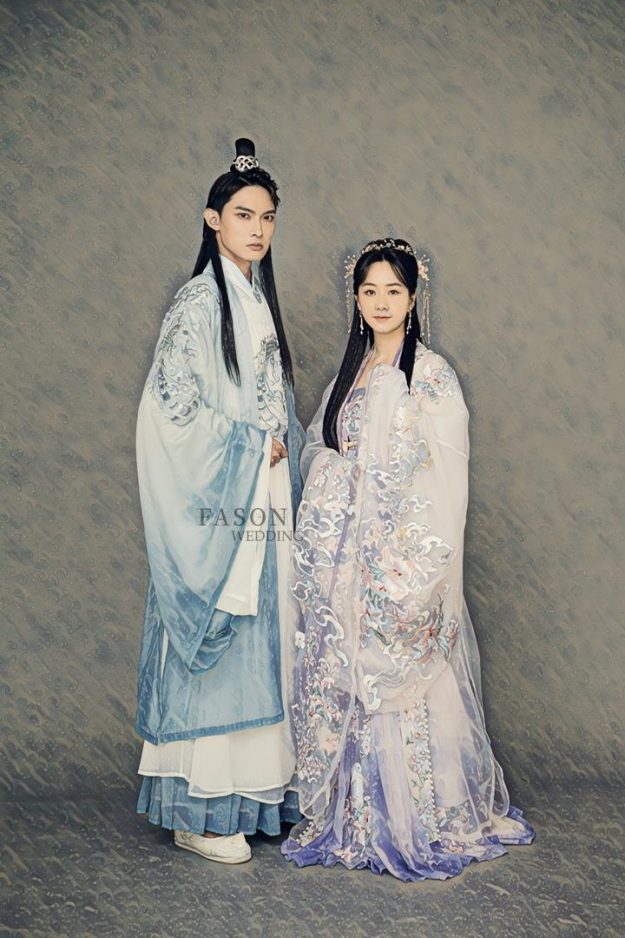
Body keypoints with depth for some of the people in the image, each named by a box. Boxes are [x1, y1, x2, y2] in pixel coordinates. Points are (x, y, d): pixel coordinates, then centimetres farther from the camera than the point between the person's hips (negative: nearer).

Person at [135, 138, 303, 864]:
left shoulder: (260, 300, 15)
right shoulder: (199, 301, -9)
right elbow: (172, 402, -15)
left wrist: (283, 448, 5)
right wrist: (248, 449, -12)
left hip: (265, 503, 8)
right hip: (215, 505, -8)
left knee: (259, 638, 11)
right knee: (215, 641, -2)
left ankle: (254, 789, 23)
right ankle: (199, 810, 10)